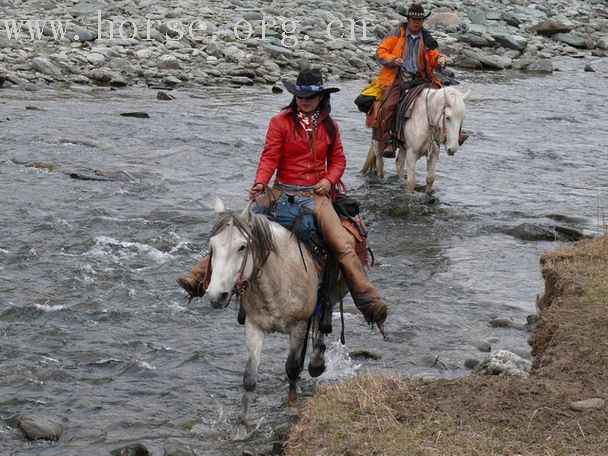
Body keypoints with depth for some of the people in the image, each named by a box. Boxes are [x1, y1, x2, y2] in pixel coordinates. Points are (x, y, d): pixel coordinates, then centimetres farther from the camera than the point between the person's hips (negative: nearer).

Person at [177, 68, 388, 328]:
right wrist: (260, 183, -23)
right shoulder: (281, 122, 0)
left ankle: (370, 303, -19)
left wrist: (329, 180, -4)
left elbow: (338, 160, 16)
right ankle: (200, 279, -14)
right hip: (282, 192, -1)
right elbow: (270, 157, -5)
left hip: (316, 195, 1)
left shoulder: (329, 126, 10)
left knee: (343, 246, -19)